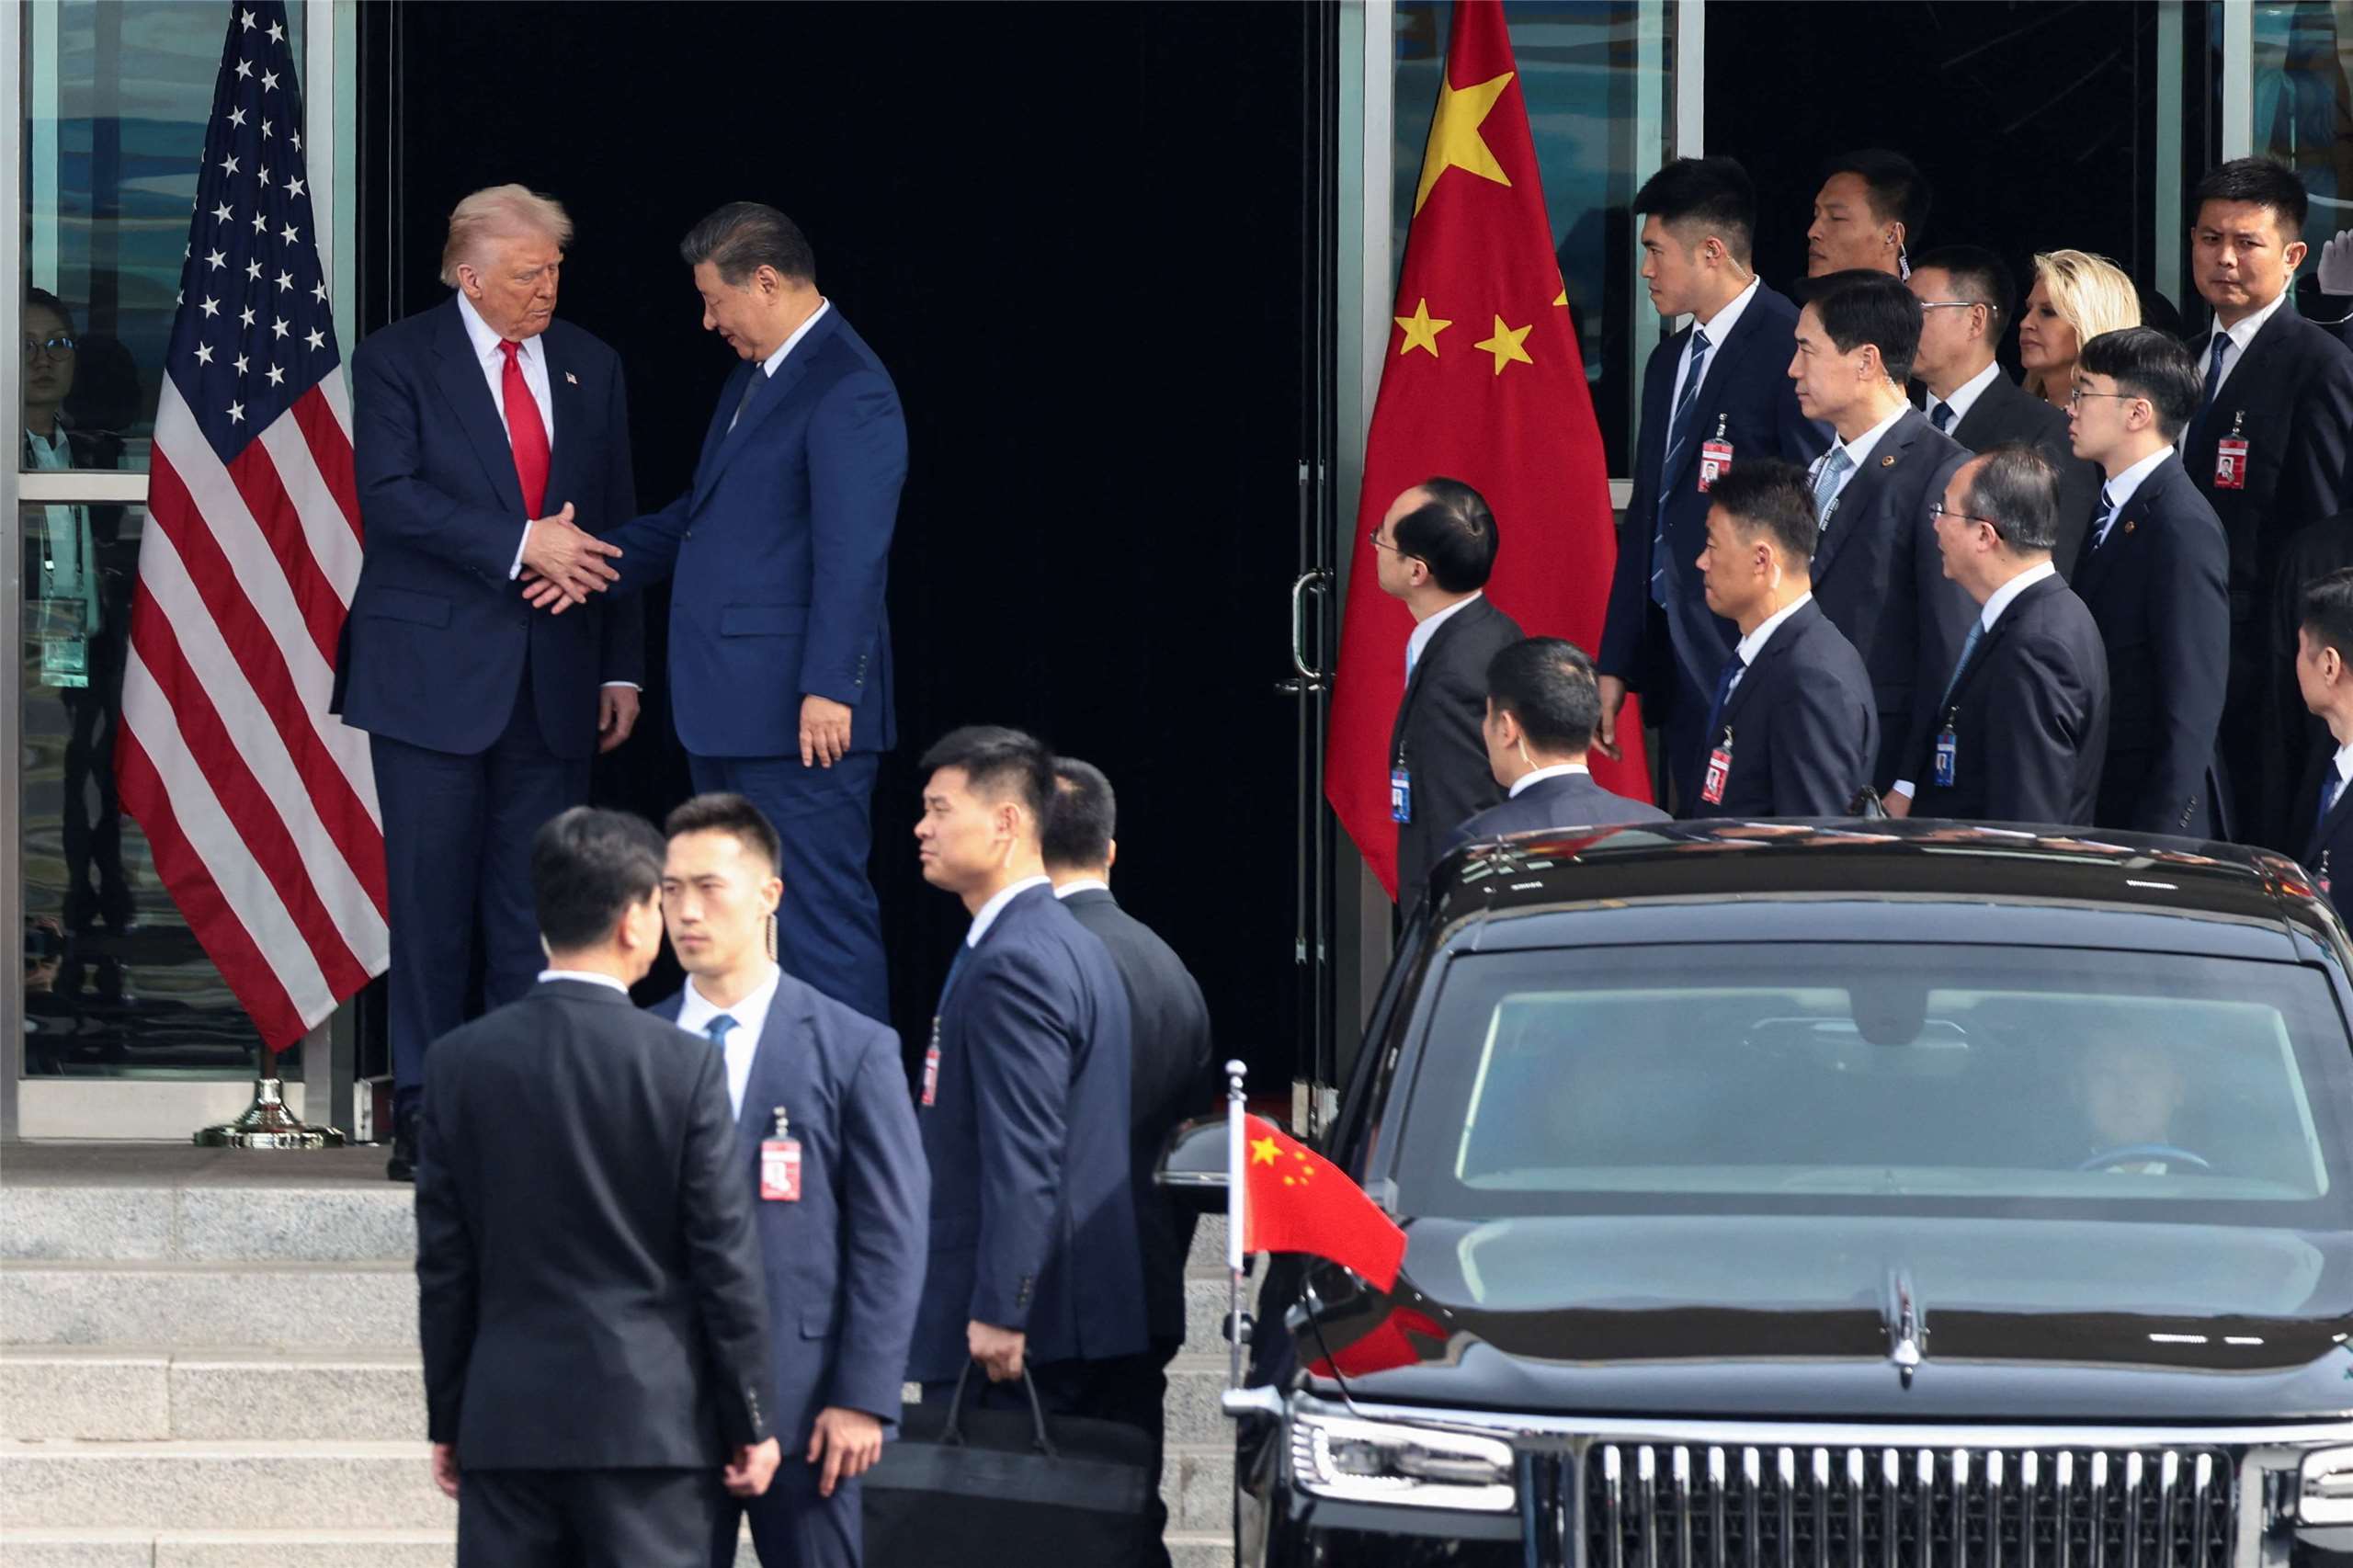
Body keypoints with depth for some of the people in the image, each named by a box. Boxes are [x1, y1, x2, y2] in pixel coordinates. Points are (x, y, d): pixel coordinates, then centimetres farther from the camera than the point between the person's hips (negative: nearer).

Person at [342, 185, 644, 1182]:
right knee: (432, 902, -3)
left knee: (538, 904, 2)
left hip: (555, 680, 4)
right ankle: (423, 1116, 2)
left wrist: (621, 669, 10)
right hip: (433, 673, -4)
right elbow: (391, 497, -14)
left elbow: (615, 526, 15)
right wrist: (520, 544, -19)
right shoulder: (397, 361, -1)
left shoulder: (590, 369, 13)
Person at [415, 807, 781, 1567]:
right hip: (650, 1419, -3)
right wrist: (751, 1421, 3)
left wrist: (447, 1419, 13)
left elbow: (443, 1265, 5)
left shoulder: (460, 1063, 1)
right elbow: (726, 1261, -5)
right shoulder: (684, 1067, -7)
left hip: (505, 1419, 3)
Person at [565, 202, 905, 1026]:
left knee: (819, 912, -8)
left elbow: (852, 555, -21)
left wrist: (830, 688, -25)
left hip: (798, 712, -10)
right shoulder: (753, 375, 18)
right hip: (731, 710, 10)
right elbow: (703, 515, 28)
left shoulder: (847, 391, -15)